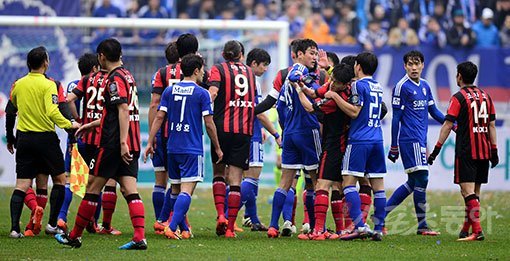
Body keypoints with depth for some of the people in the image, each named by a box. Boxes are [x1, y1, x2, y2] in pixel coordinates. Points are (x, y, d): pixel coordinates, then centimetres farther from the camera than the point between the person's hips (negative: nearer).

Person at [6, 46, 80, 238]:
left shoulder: (18, 84, 6)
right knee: (59, 180, 12)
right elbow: (52, 112, -21)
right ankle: (52, 223, 8)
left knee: (21, 185, 3)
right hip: (45, 138, -4)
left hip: (23, 138, 5)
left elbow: (10, 112, 12)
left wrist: (10, 138, 22)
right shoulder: (48, 85, -10)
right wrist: (69, 125, -9)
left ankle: (14, 228, -8)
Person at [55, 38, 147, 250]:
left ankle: (75, 236, 11)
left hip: (113, 143, -8)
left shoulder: (115, 78, -11)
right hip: (132, 144, 8)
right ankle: (139, 238, -13)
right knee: (130, 190, 0)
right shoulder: (127, 76, 18)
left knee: (93, 188, 2)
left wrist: (122, 143, -26)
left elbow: (123, 111, -21)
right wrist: (93, 124, 35)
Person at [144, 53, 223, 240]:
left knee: (176, 189, 15)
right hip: (193, 148, -5)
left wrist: (150, 142, 4)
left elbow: (159, 117, 1)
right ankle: (172, 227, -25)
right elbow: (209, 124, -5)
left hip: (172, 148, 5)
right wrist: (217, 148, 5)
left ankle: (183, 229, 19)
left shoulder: (169, 91, 6)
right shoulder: (201, 93, -6)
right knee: (186, 191, -10)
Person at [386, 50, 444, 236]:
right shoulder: (402, 86, -9)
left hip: (420, 140, 8)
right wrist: (394, 147, -9)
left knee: (413, 182, 9)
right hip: (409, 139, -8)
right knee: (421, 178, -9)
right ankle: (422, 225, -2)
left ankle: (381, 214, 17)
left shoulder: (425, 86, 14)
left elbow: (433, 111, 22)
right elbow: (396, 117, -9)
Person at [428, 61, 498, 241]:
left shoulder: (459, 97, -6)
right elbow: (492, 126, 13)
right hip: (484, 151, 7)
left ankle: (477, 230, -19)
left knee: (467, 191, -9)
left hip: (466, 151, -7)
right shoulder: (485, 96, 12)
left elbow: (447, 126, -9)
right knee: (475, 192, 12)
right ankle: (466, 229, 20)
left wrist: (436, 150, -6)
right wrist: (494, 151, 17)